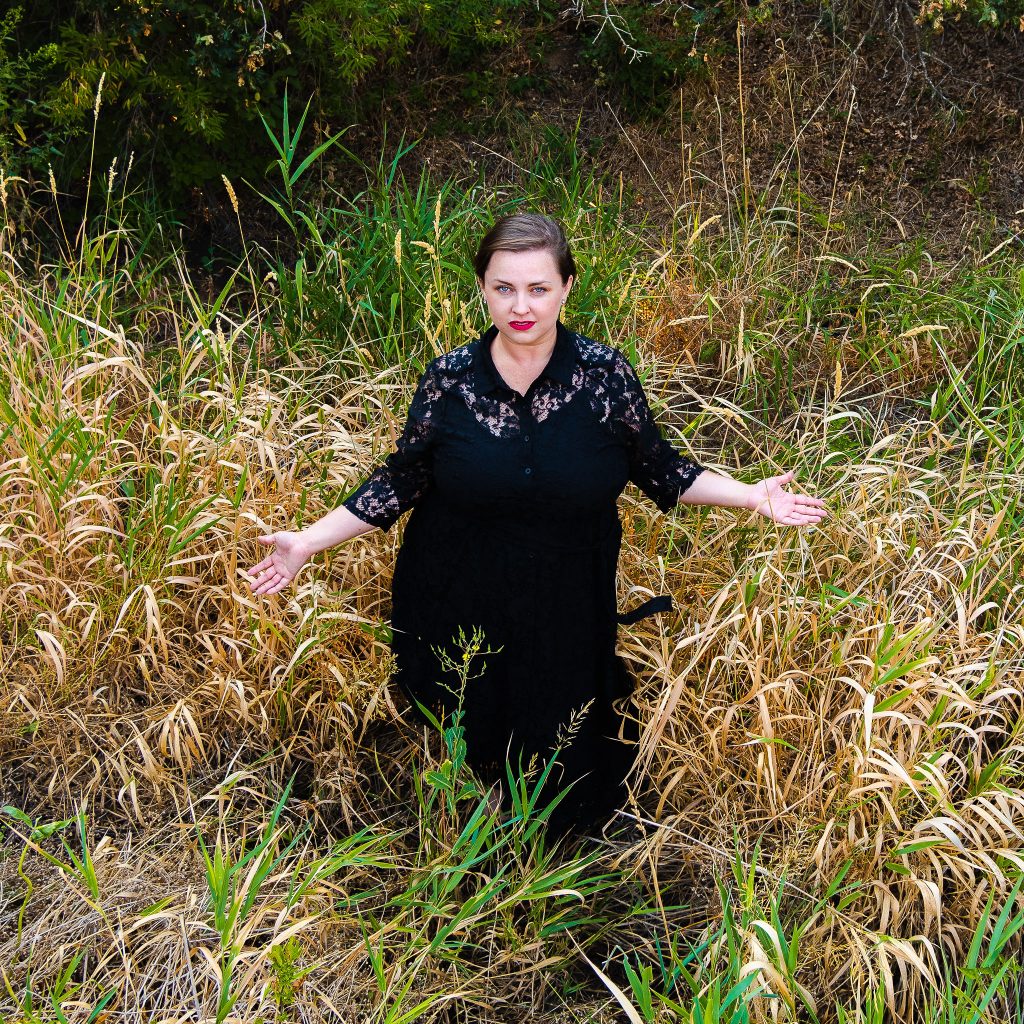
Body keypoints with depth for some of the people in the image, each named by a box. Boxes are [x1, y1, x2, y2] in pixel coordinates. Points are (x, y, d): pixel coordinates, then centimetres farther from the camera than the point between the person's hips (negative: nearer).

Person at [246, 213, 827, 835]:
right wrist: (308, 542, -8)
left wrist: (753, 497, -10)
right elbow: (400, 482, -3)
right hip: (461, 614, 1)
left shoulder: (606, 374, -13)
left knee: (568, 763, 15)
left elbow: (659, 470, -1)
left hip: (569, 615, 0)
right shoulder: (449, 379, -12)